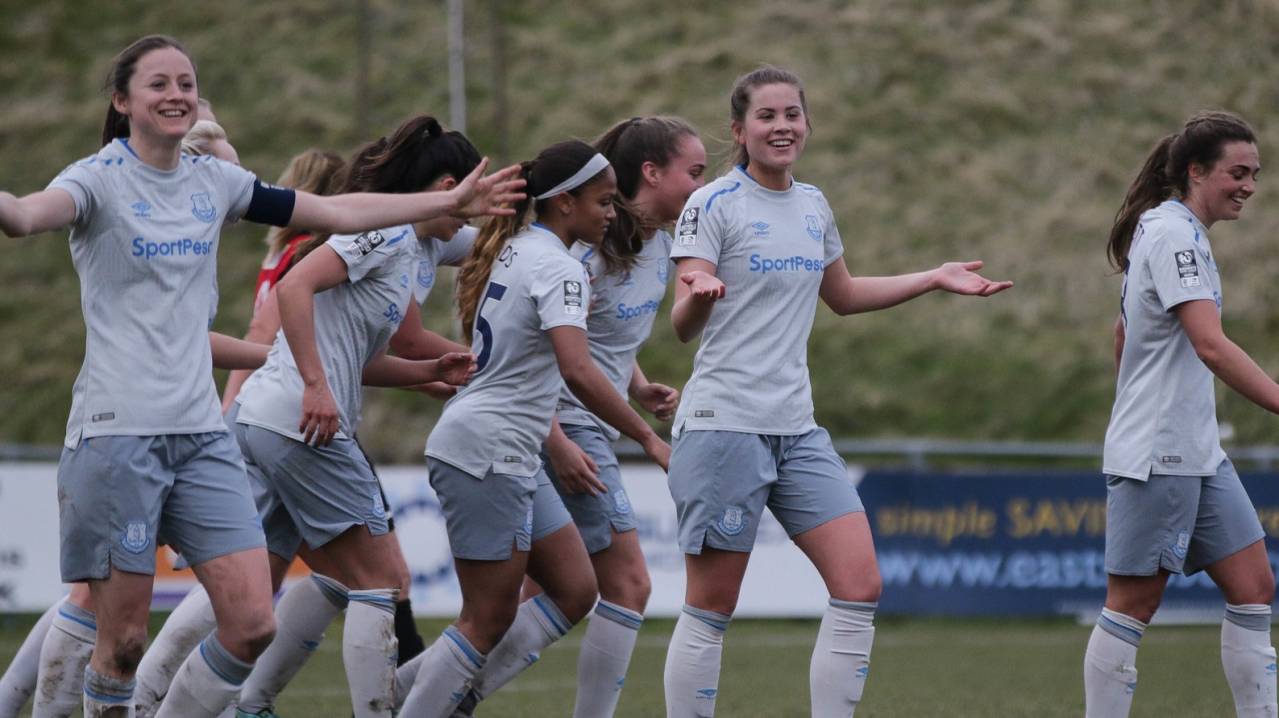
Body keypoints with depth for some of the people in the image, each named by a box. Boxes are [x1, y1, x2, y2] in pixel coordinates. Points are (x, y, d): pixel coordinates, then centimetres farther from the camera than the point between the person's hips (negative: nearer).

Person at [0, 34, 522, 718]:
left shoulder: (213, 181, 12)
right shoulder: (102, 179, -6)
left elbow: (338, 212, 20)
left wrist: (452, 202, 21)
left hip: (200, 432, 6)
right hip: (117, 430, -6)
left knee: (252, 624, -5)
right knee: (122, 641, -4)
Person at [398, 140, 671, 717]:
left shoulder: (512, 250, 14)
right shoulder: (559, 269, -15)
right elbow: (577, 371, -28)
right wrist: (647, 438, -25)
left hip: (512, 458, 10)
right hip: (486, 452, -10)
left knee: (575, 591, 9)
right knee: (489, 620, -5)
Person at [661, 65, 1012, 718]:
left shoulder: (813, 206, 12)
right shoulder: (713, 206, -7)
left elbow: (843, 295, 30)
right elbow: (683, 326, -14)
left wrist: (936, 278, 24)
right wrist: (698, 297, -36)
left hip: (796, 428, 7)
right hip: (723, 424, -6)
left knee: (859, 587, -4)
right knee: (710, 610, -4)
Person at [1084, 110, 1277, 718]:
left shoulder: (1167, 231, 14)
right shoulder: (1175, 236, -16)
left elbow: (1123, 336, 25)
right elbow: (1211, 347, -27)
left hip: (1197, 453, 10)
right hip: (1156, 456, -10)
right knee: (1133, 604, -4)